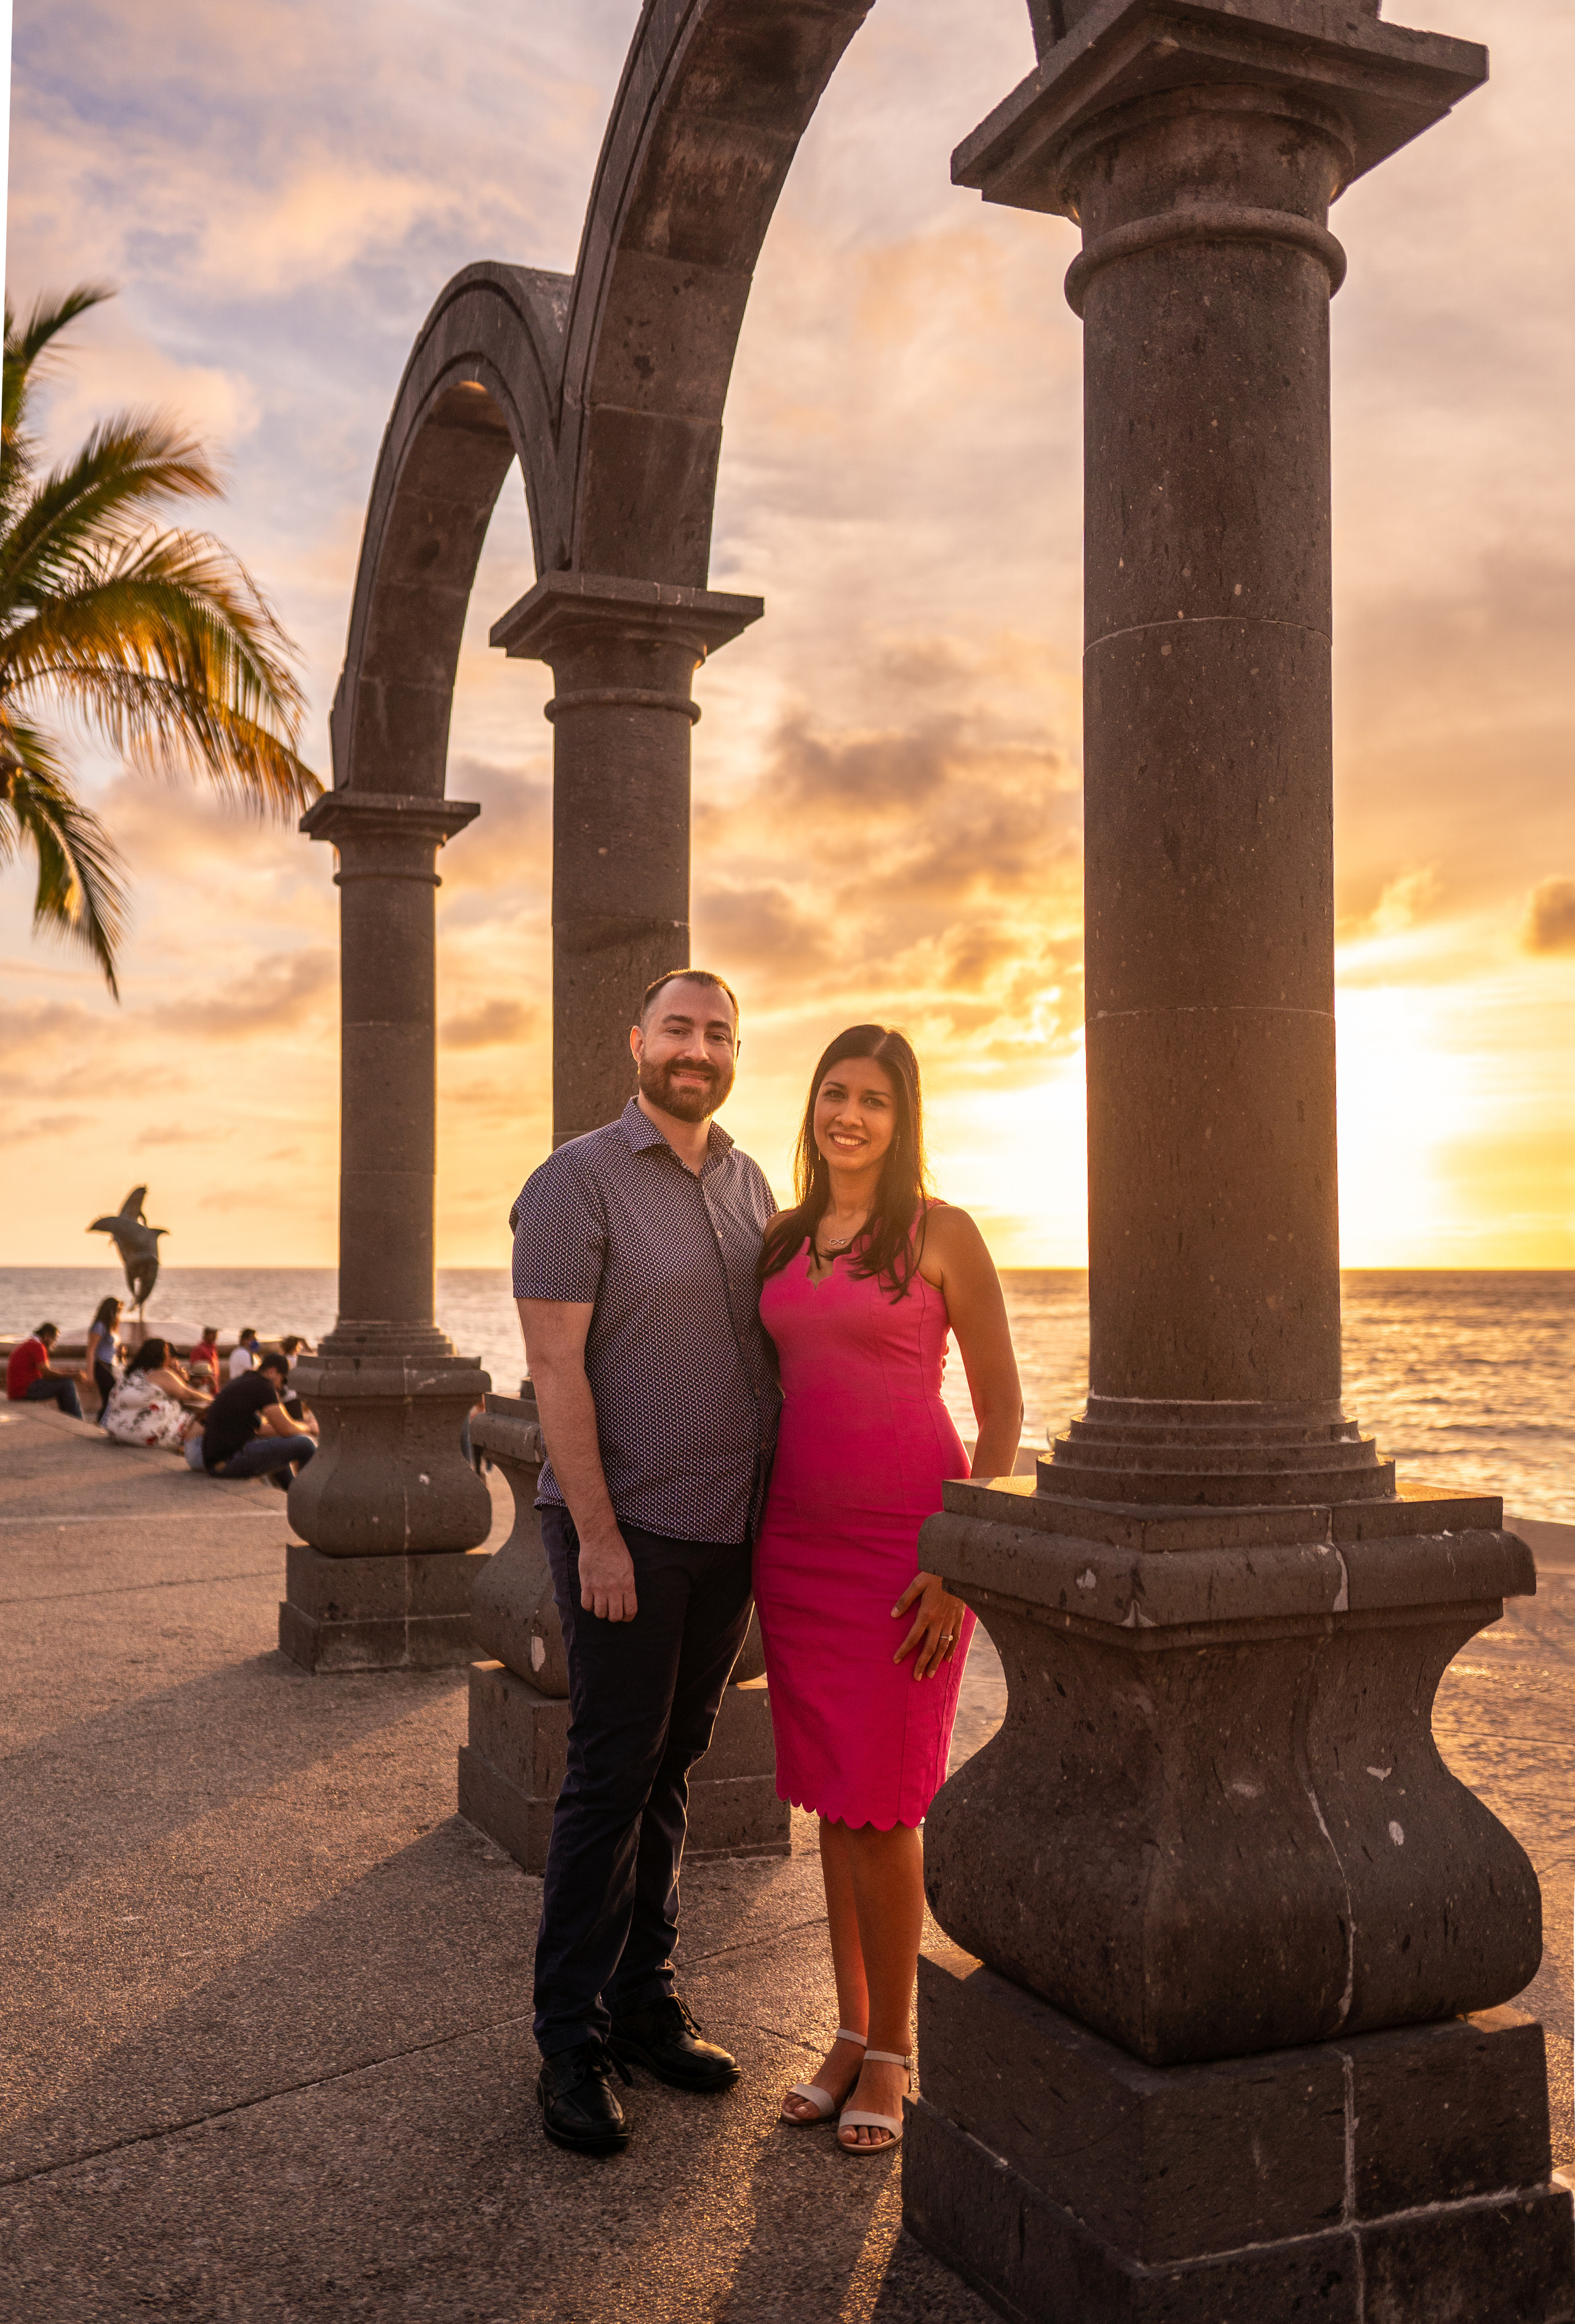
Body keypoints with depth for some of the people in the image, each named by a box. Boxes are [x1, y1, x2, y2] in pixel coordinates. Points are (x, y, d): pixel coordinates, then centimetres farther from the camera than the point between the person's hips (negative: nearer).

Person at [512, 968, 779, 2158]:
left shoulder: (749, 1184, 11)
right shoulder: (577, 1180, -9)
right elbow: (556, 1366, -14)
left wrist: (789, 1503, 11)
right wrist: (598, 1531, -18)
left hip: (731, 1527, 6)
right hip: (626, 1528, -6)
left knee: (673, 1766, 13)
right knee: (611, 1776, -2)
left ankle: (643, 2001, 25)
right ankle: (571, 2042, 10)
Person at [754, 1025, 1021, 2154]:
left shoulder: (941, 1233, -5)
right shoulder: (784, 1242, 10)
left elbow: (1002, 1406, -5)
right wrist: (755, 1543, 11)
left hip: (906, 1540, -5)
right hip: (798, 1539, 5)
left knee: (880, 1805, -2)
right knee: (833, 1797, 11)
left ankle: (892, 2053, 16)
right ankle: (851, 2033, 25)